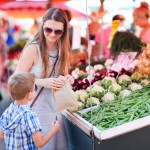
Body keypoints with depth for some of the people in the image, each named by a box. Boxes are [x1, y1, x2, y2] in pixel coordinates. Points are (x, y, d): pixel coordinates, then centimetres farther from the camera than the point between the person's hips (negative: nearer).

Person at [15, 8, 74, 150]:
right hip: (35, 109, -6)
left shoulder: (62, 49, 2)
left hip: (56, 108, 6)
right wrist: (43, 82, -28)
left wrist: (68, 79, -6)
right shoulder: (33, 49, -17)